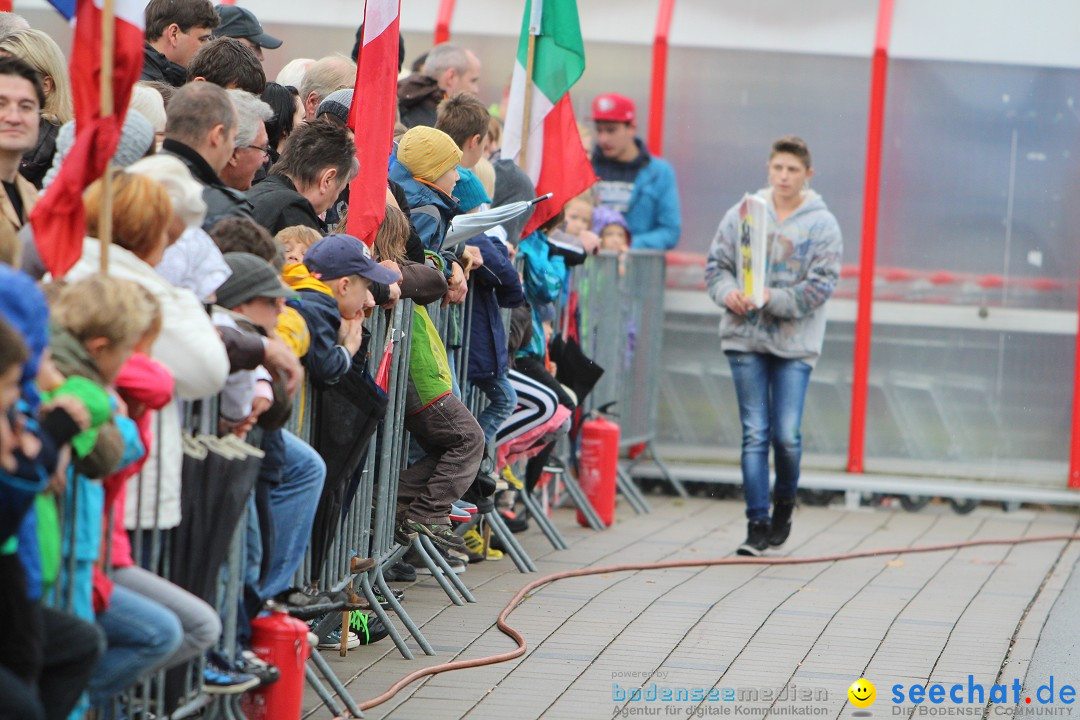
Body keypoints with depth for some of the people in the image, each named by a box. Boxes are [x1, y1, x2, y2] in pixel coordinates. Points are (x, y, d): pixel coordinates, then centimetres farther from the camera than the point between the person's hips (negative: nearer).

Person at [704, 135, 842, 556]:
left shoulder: (822, 225, 0)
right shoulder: (741, 214, 6)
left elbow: (821, 285, -7)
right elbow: (716, 264, 10)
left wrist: (772, 300, -19)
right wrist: (727, 292, -12)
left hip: (795, 344, -2)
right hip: (745, 337, 2)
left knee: (787, 434, -6)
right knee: (755, 433, 0)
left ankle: (784, 502, 22)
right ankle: (758, 524, 4)